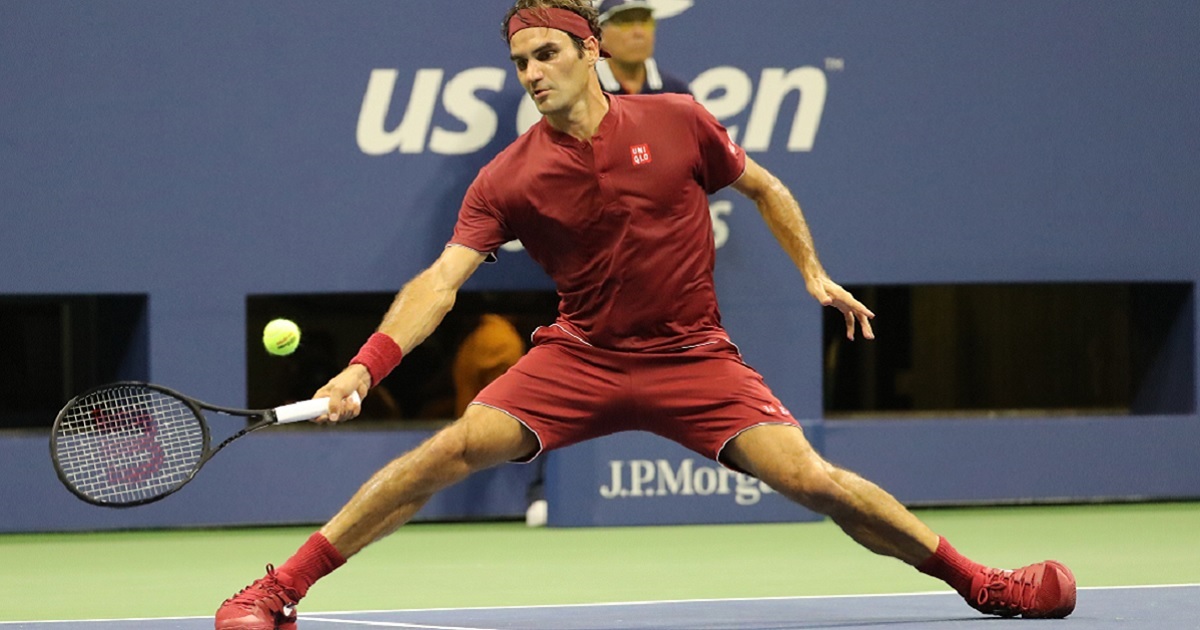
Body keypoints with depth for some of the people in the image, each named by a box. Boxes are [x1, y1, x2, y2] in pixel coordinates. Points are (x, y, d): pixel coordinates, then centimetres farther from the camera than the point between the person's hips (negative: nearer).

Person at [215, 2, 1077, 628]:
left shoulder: (677, 124, -7)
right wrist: (365, 368, -31)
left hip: (693, 359, 0)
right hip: (580, 359, 0)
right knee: (456, 449, -20)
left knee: (810, 479, -14)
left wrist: (814, 273, 4)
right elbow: (443, 278, -18)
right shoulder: (511, 179, -9)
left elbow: (763, 188, 11)